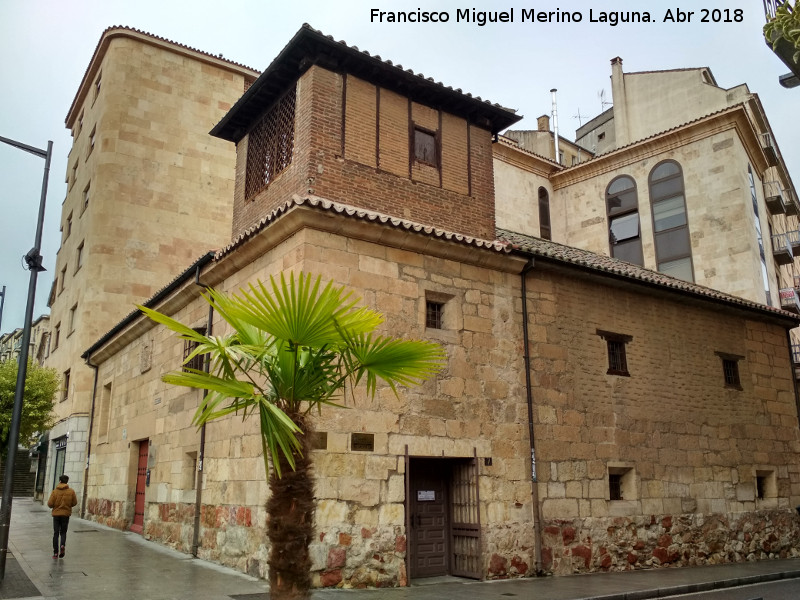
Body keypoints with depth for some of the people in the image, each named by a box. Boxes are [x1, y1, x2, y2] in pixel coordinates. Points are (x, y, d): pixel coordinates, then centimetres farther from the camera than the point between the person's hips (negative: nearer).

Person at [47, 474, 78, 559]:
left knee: (56, 533, 7)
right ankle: (62, 545, -14)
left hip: (56, 514, 0)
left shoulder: (55, 491, -7)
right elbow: (74, 502, 0)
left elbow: (50, 504, -10)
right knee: (63, 532, 12)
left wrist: (55, 505, 12)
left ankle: (55, 552, 4)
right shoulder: (71, 491, -4)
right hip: (66, 514, 0)